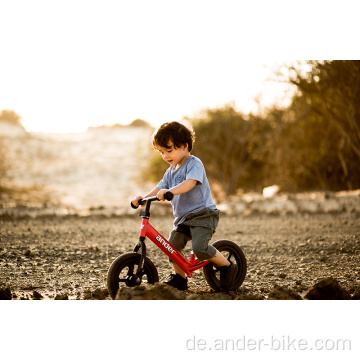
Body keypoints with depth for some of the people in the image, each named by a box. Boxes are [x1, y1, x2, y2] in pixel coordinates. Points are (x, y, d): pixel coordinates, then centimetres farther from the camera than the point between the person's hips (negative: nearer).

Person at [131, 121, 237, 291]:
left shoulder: (194, 163, -11)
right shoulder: (171, 170, 16)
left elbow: (189, 183, -29)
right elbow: (160, 188, 10)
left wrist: (169, 191, -44)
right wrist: (142, 198, -8)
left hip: (203, 214, -8)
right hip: (183, 218, 8)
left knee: (200, 247, -23)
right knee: (172, 245, -2)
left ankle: (227, 266, -3)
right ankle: (180, 277, 17)